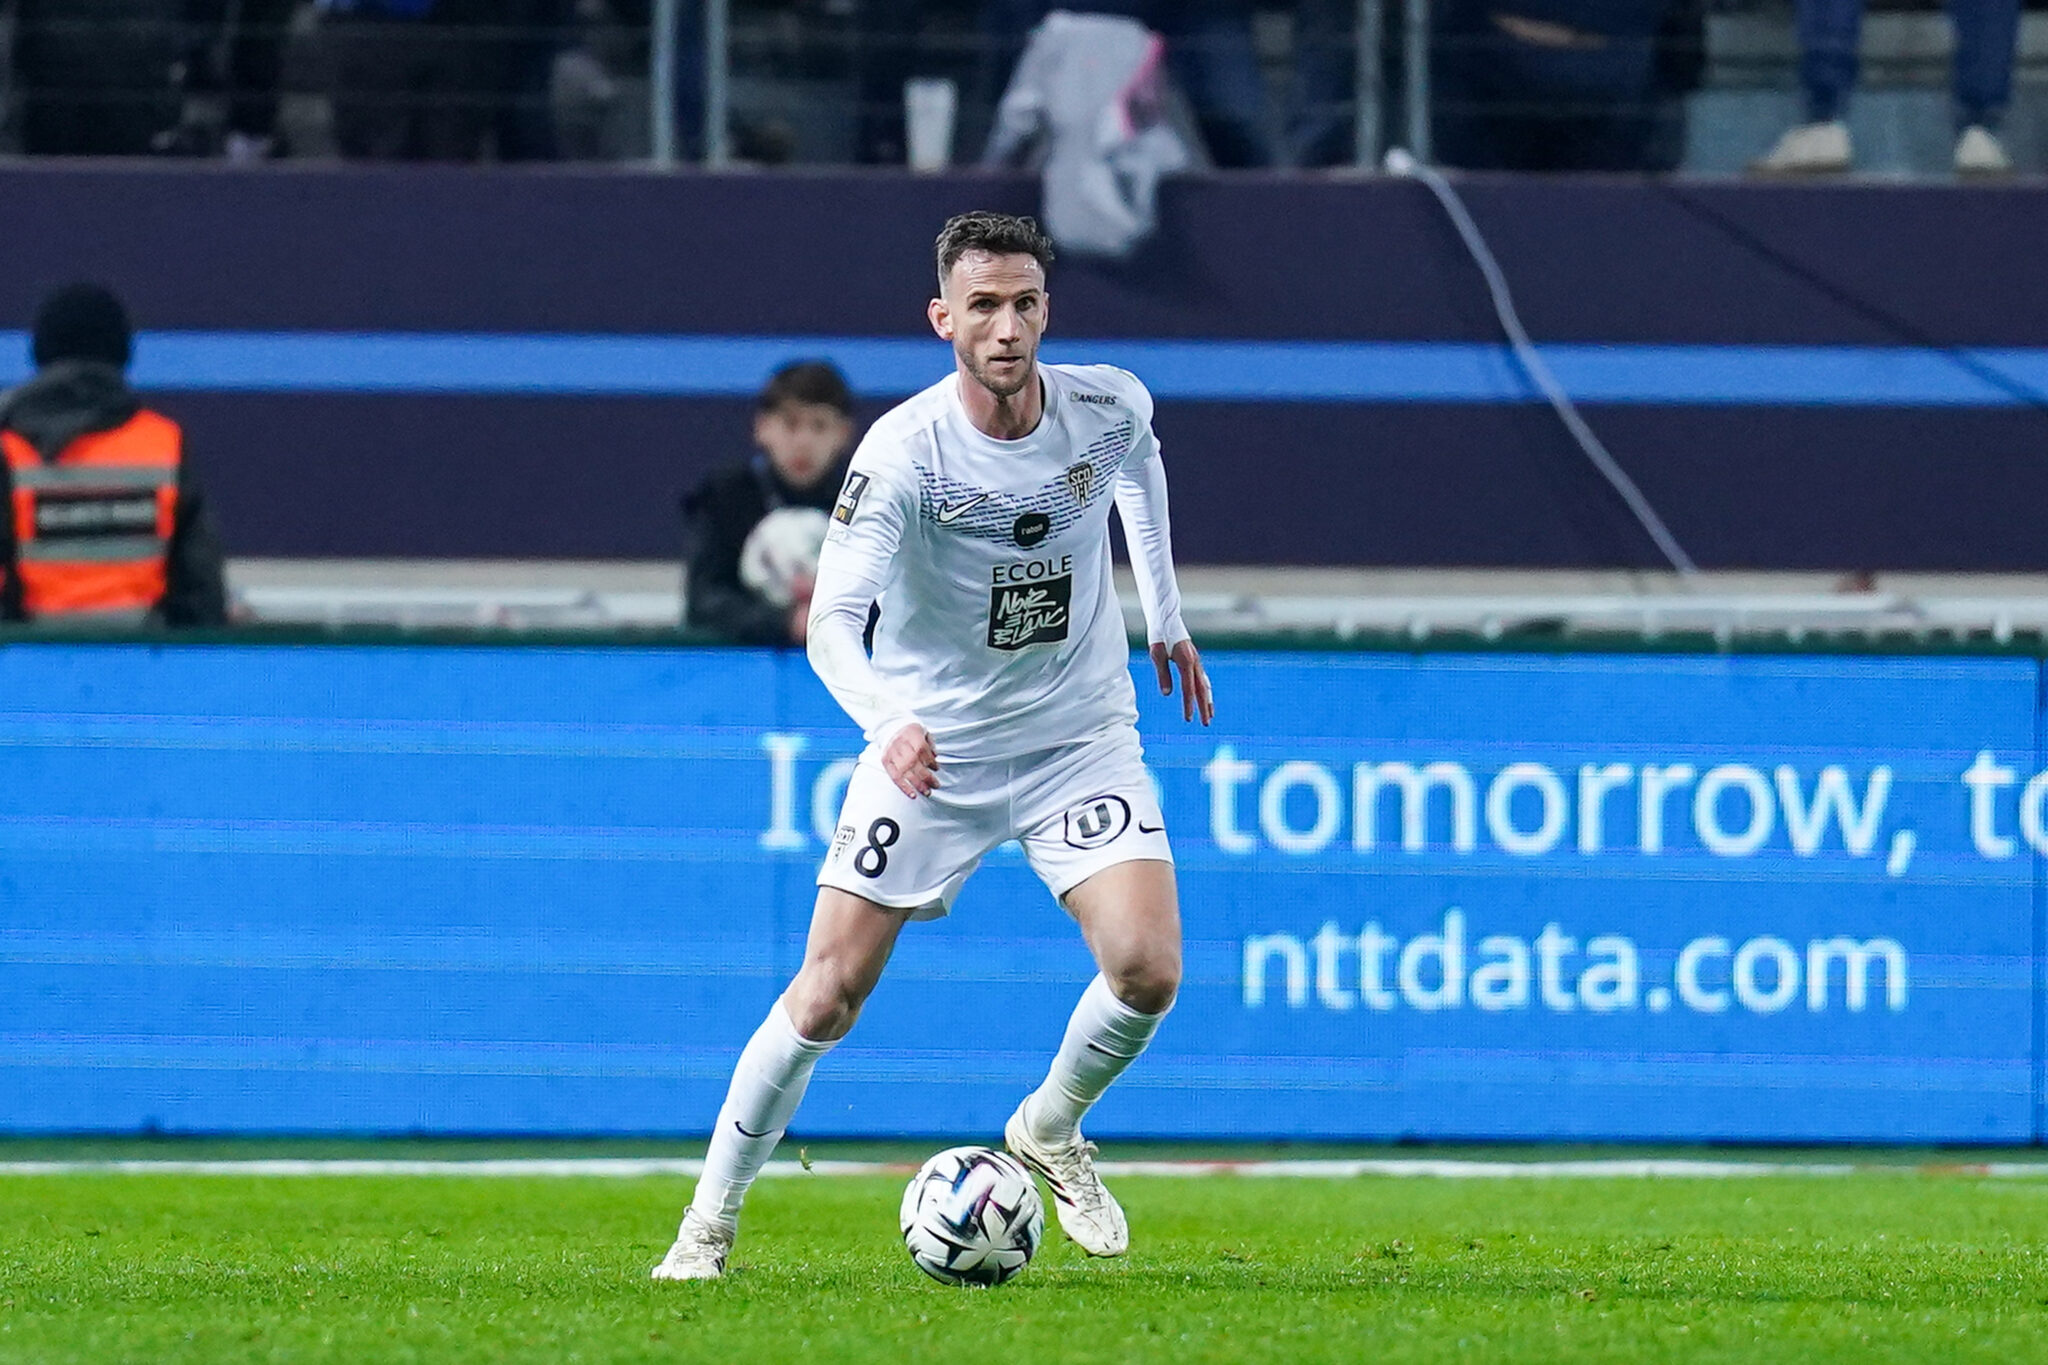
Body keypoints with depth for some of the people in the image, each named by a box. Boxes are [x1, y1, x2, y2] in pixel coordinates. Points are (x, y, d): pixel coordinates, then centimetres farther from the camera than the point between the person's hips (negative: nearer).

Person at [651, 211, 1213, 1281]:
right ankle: (710, 1221, 10)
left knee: (1146, 971, -16)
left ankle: (1051, 1131, 14)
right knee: (828, 995, -6)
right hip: (928, 749, -2)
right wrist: (888, 721, -49)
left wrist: (1165, 620, 22)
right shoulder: (902, 453, -22)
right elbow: (832, 623, -30)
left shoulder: (1109, 407, -10)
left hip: (1079, 739, 3)